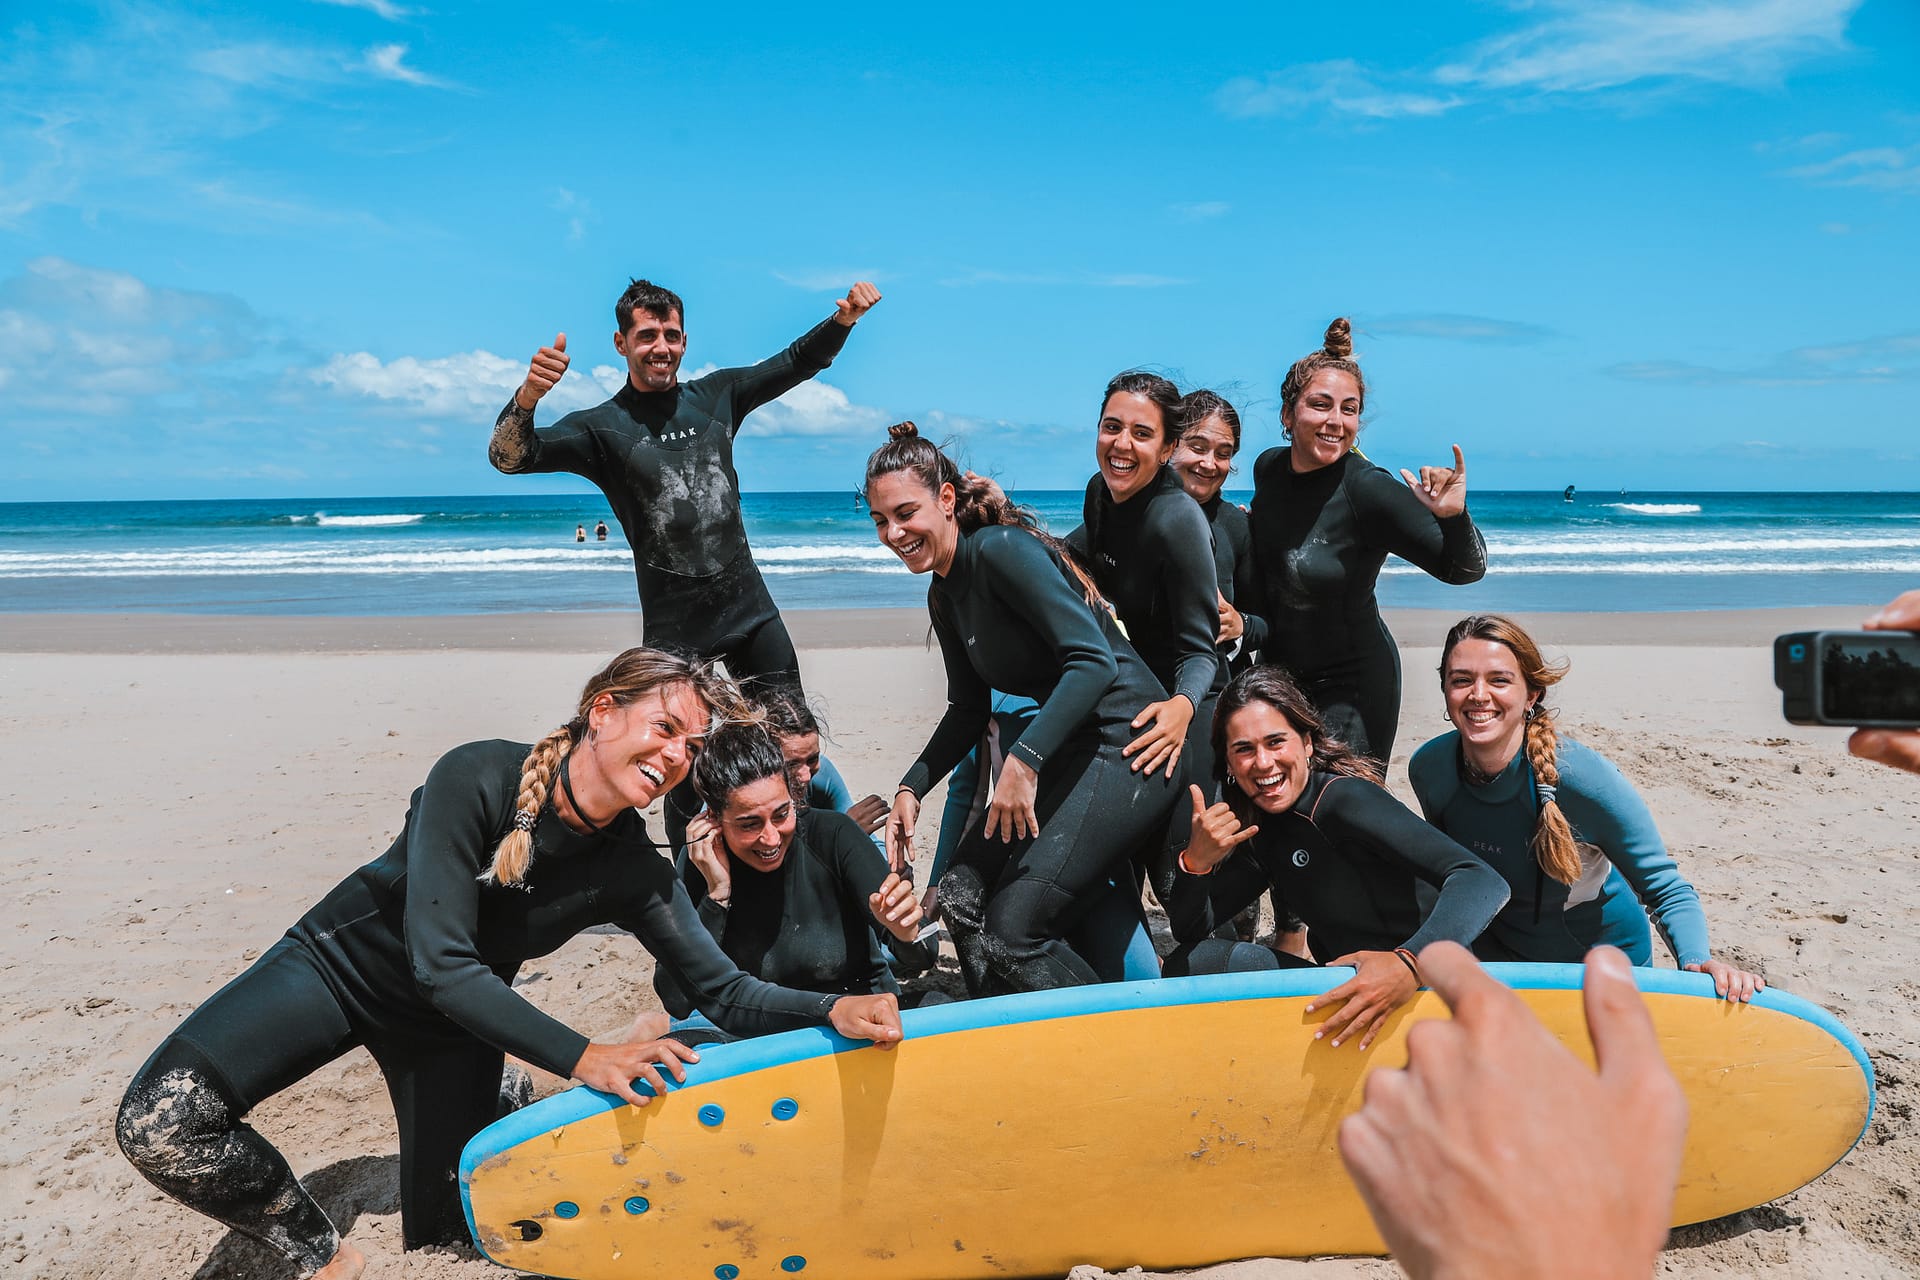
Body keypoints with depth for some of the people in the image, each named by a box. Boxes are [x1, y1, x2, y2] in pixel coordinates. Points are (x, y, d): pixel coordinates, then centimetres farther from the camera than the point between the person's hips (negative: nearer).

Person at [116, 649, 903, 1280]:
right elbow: (440, 962, -33)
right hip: (343, 963, -3)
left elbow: (728, 996, -14)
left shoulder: (632, 875, -16)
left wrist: (835, 1010, -33)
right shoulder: (477, 779, -30)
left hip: (452, 1021, 3)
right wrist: (581, 1057, -40)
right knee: (160, 1122, -24)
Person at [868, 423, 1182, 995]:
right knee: (960, 894, 1)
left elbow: (1094, 660, -24)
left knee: (1011, 931, -15)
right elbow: (968, 711, 19)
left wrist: (1024, 761, -27)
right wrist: (911, 788, 8)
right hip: (1068, 751, 9)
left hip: (1126, 744, -9)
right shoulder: (944, 595, 13)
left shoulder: (1002, 549, -15)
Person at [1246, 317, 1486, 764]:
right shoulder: (1268, 468, -3)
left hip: (1350, 688, -6)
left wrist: (1452, 516, -39)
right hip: (1276, 671, 6)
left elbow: (1464, 570, -23)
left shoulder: (1368, 488, -22)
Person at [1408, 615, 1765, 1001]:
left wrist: (1695, 961, -39)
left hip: (1604, 959, -3)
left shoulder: (1584, 776, -32)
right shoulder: (1428, 769, -20)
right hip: (1498, 953, 3)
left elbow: (1665, 889, -22)